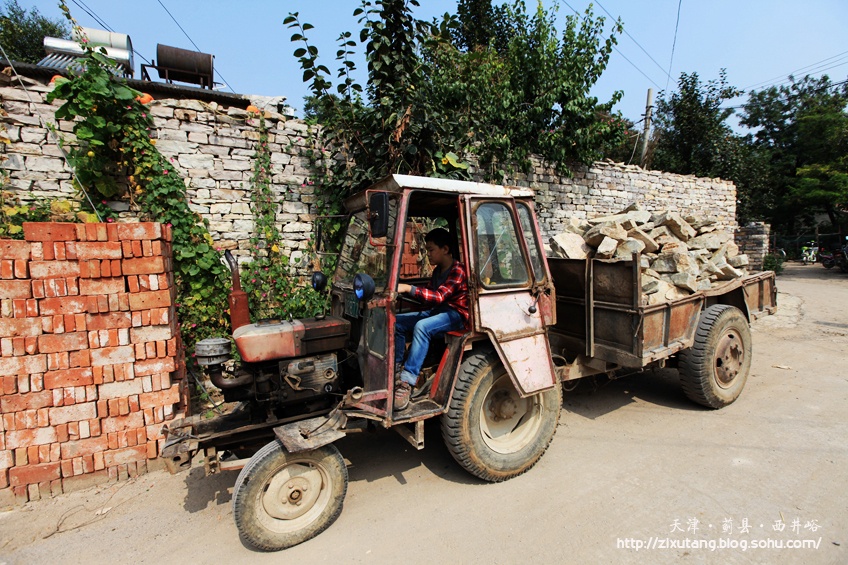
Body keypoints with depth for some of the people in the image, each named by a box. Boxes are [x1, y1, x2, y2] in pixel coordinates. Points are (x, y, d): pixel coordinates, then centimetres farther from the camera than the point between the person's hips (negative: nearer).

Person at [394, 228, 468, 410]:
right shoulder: (438, 271, 15)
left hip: (455, 314, -9)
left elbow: (439, 296, -27)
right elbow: (428, 293, 13)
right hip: (436, 311, 10)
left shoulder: (458, 271, -15)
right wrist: (404, 289, -2)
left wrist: (408, 288, -33)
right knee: (397, 322, -3)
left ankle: (407, 383, -37)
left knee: (422, 327, -36)